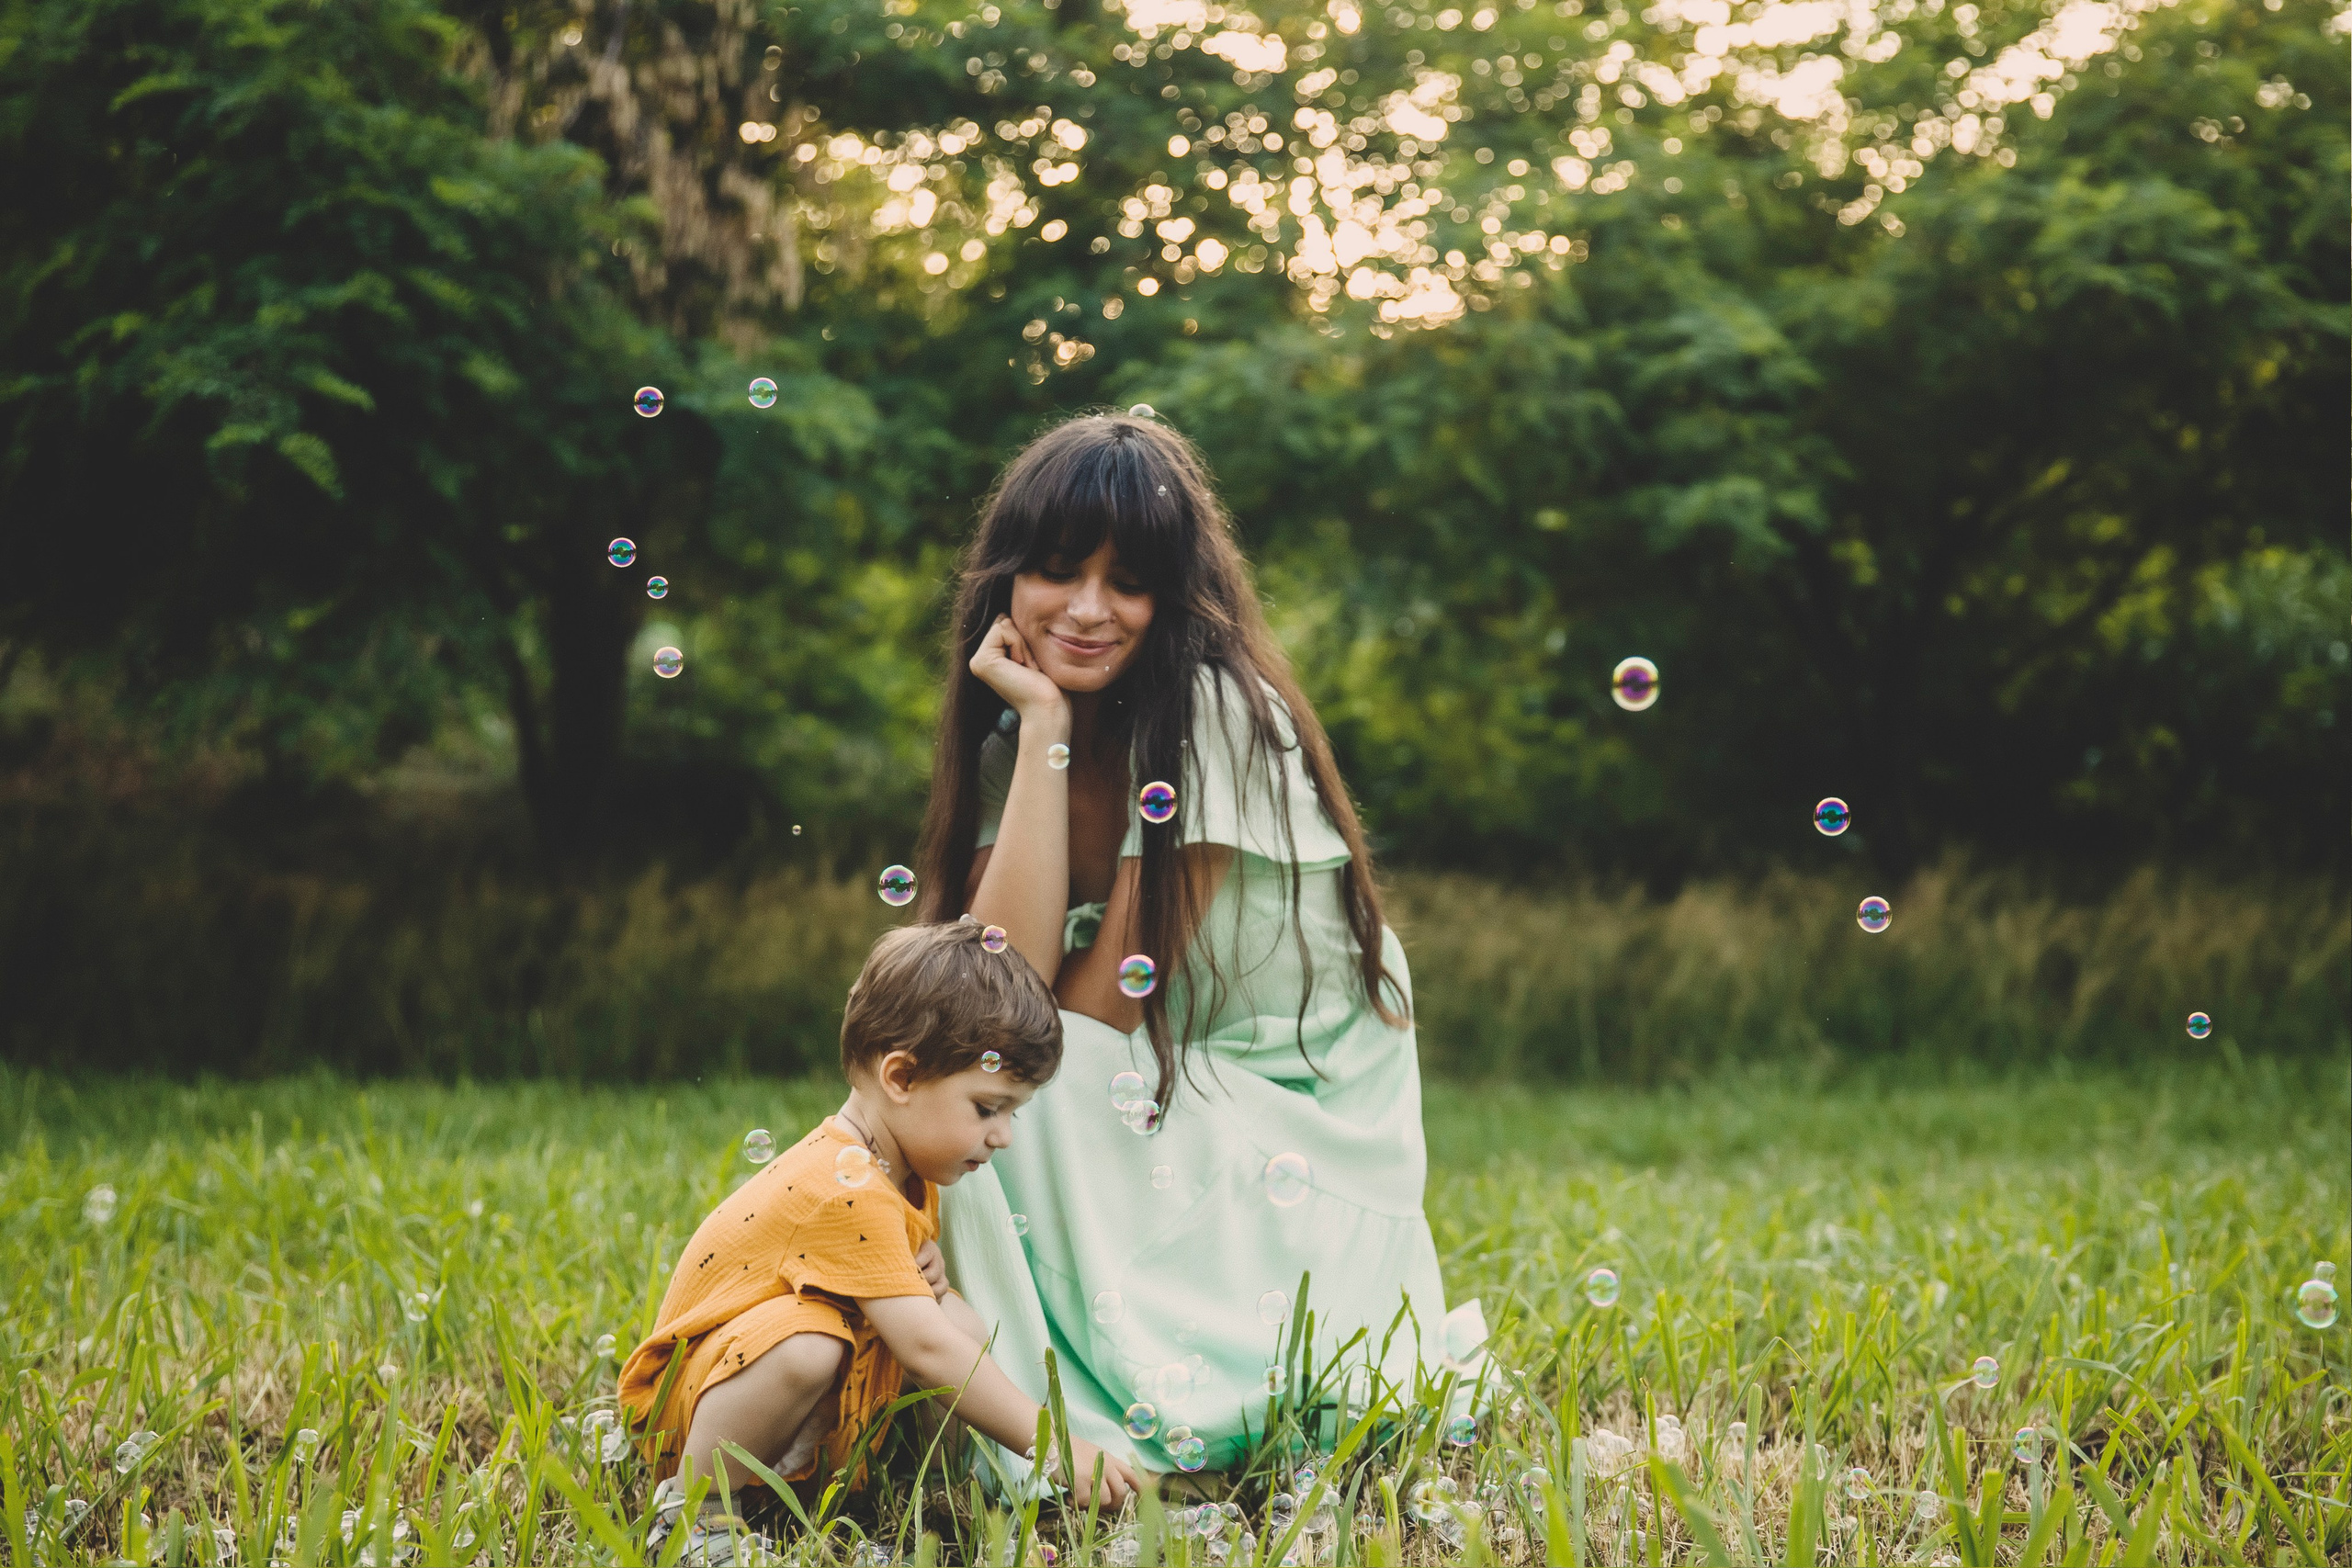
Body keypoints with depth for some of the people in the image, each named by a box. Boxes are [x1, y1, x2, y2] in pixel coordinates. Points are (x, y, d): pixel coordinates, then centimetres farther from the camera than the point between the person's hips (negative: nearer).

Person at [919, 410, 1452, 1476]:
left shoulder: (1214, 710, -17)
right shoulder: (1007, 733, 2)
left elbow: (1101, 1009, -17)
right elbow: (1008, 985, -16)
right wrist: (1044, 726, -16)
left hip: (1302, 1140, -6)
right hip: (1160, 1121, 6)